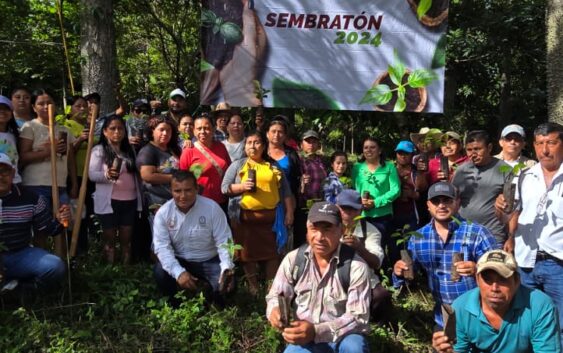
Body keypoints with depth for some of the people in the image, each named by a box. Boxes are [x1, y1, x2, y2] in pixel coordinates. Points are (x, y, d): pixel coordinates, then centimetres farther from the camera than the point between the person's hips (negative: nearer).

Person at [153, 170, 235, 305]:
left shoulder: (212, 208, -15)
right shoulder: (163, 213, -11)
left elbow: (224, 242, -15)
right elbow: (162, 246, -16)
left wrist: (227, 268, -32)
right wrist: (179, 272, -31)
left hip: (209, 261, -1)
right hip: (179, 261, 1)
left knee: (227, 283, -26)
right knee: (160, 272, -29)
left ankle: (213, 304, 13)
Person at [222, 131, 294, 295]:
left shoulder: (274, 167, 14)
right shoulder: (237, 165, 8)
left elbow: (285, 191, 14)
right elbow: (224, 187, 3)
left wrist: (289, 212, 7)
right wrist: (241, 186, -14)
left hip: (270, 216, 1)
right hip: (245, 217, -1)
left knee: (272, 251, 2)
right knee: (248, 252, 3)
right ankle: (253, 287, 15)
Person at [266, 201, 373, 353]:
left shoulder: (356, 266, -15)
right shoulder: (293, 259, -4)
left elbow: (358, 318, -17)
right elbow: (275, 296, 5)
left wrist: (317, 331, -30)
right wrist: (275, 310, -21)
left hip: (342, 337, -2)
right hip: (302, 337, 2)